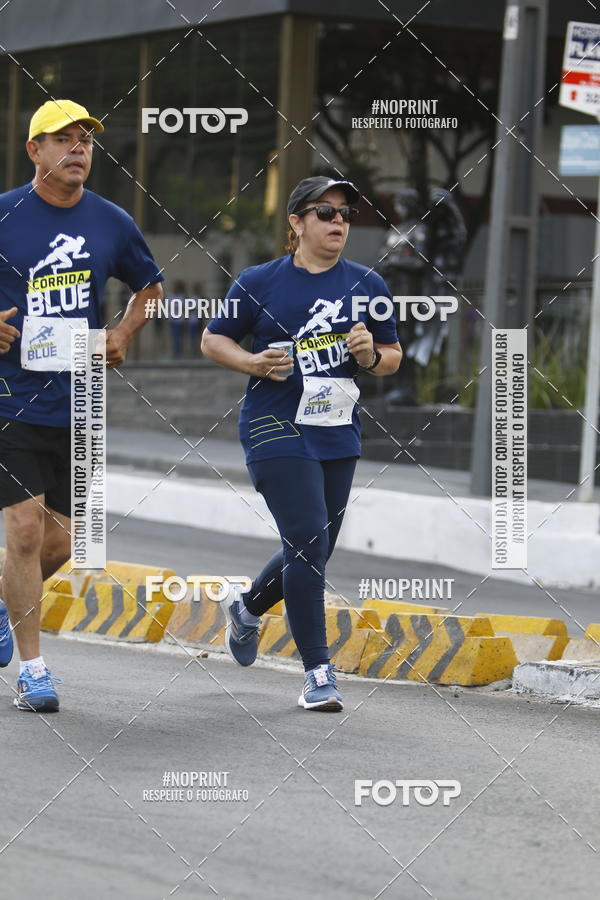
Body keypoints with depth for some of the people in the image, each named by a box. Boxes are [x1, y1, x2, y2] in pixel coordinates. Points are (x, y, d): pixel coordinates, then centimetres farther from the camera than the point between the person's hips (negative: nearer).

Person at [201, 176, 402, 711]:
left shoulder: (367, 285, 8)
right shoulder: (260, 283, -1)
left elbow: (393, 358, 14)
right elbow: (213, 340, 8)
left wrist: (371, 356, -9)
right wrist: (252, 362, -11)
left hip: (339, 433, 5)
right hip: (278, 430, -5)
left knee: (315, 554, 12)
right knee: (307, 543, -14)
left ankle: (248, 607, 42)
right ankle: (318, 671, -8)